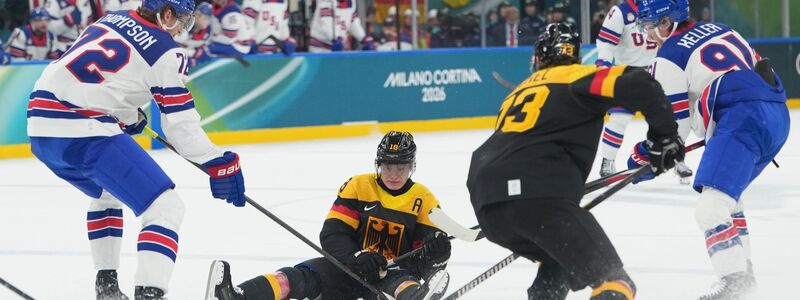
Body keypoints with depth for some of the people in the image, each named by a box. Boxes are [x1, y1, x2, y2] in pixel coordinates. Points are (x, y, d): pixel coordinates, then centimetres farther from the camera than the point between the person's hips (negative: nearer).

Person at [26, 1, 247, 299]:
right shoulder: (167, 53, -3)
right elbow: (181, 124, -3)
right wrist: (220, 165, 5)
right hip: (84, 133, -9)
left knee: (106, 193, 36)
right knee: (166, 207, -7)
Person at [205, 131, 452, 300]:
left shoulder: (424, 201, 1)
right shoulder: (358, 187, 1)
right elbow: (331, 235, -7)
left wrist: (435, 252, -27)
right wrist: (357, 257, -27)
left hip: (393, 272, 1)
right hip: (349, 269, -1)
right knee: (304, 275, -29)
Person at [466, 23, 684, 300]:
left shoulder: (519, 91, 33)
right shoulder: (578, 77, 12)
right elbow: (638, 85, -4)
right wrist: (665, 134, 8)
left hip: (486, 205, 7)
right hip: (540, 199, -7)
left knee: (559, 261, 33)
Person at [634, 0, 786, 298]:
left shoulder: (669, 56, 2)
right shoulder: (717, 29, 25)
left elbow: (672, 123, 2)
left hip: (742, 120, -9)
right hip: (777, 116, 9)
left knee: (711, 207, -17)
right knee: (726, 197, 28)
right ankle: (742, 270, 30)